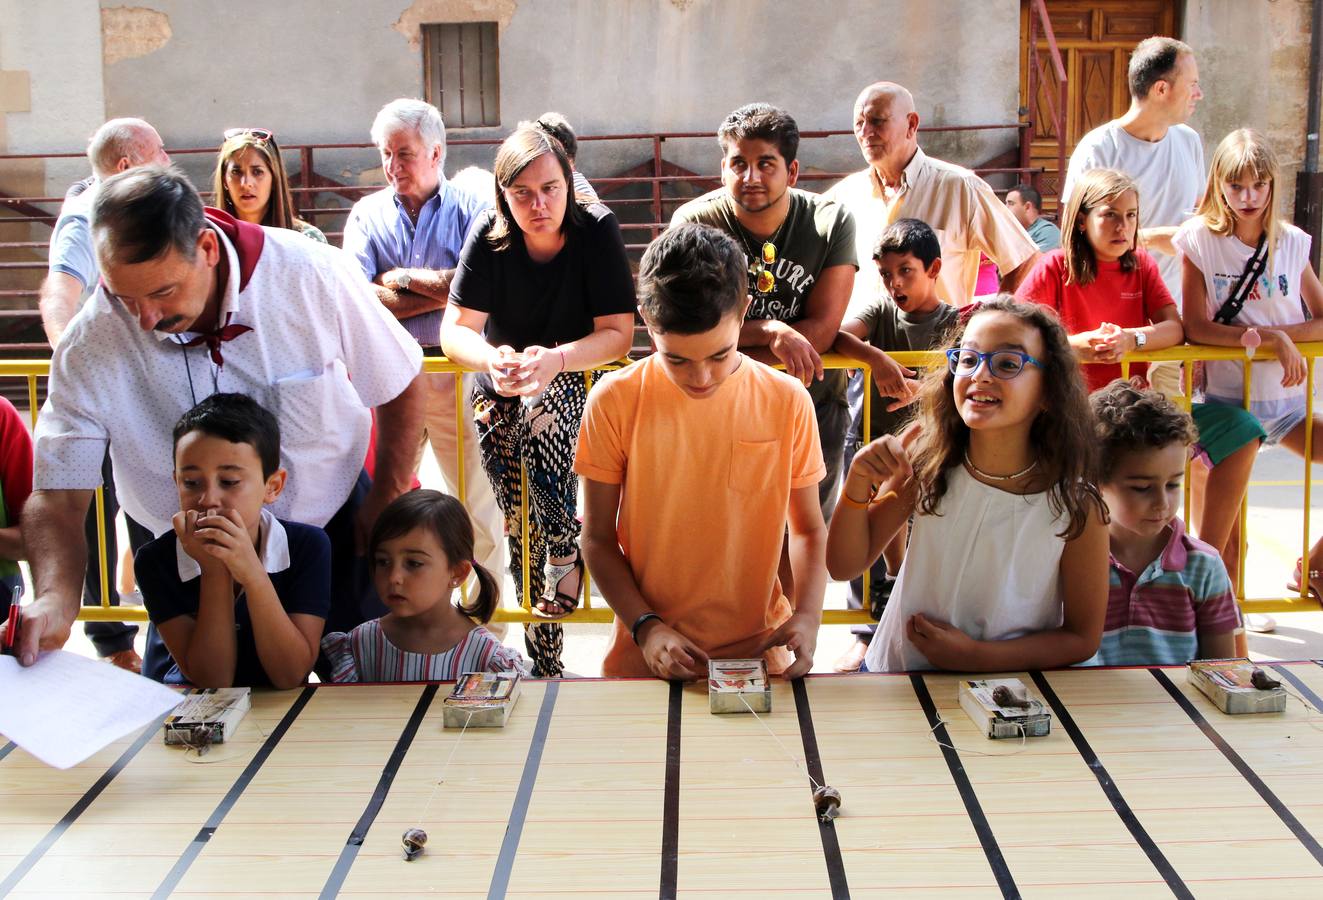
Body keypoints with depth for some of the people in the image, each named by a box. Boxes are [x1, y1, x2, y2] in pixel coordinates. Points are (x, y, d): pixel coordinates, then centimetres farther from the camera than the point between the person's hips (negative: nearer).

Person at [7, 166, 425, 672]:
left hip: (334, 527, 0)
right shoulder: (89, 346, -22)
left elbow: (400, 389, -9)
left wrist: (384, 504, -8)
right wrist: (56, 595, -38)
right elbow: (58, 496, -19)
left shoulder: (311, 275, -24)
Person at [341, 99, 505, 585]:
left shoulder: (471, 209, 3)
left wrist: (404, 278, -6)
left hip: (456, 369, -2)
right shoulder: (367, 214, 9)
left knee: (477, 491, 1)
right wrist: (441, 290, -10)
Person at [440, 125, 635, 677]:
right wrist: (492, 360, -37)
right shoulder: (489, 236, -10)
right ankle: (544, 657, -4)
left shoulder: (597, 230, -14)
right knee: (517, 520, -17)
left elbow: (617, 335, -18)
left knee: (543, 412, -36)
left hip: (574, 379, -1)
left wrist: (555, 359, -38)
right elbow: (455, 330, -13)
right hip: (500, 384, 2)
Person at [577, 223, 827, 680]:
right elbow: (597, 538, -1)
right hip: (646, 656, 1)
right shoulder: (614, 401, -7)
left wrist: (807, 616, -9)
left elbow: (807, 528, 7)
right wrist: (646, 627, -13)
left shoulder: (787, 401, -4)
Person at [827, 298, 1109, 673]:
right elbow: (844, 566, -3)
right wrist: (858, 485, -20)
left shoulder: (1077, 508, -13)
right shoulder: (924, 462, -7)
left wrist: (976, 656, -13)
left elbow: (1082, 639, -3)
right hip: (895, 677, 2)